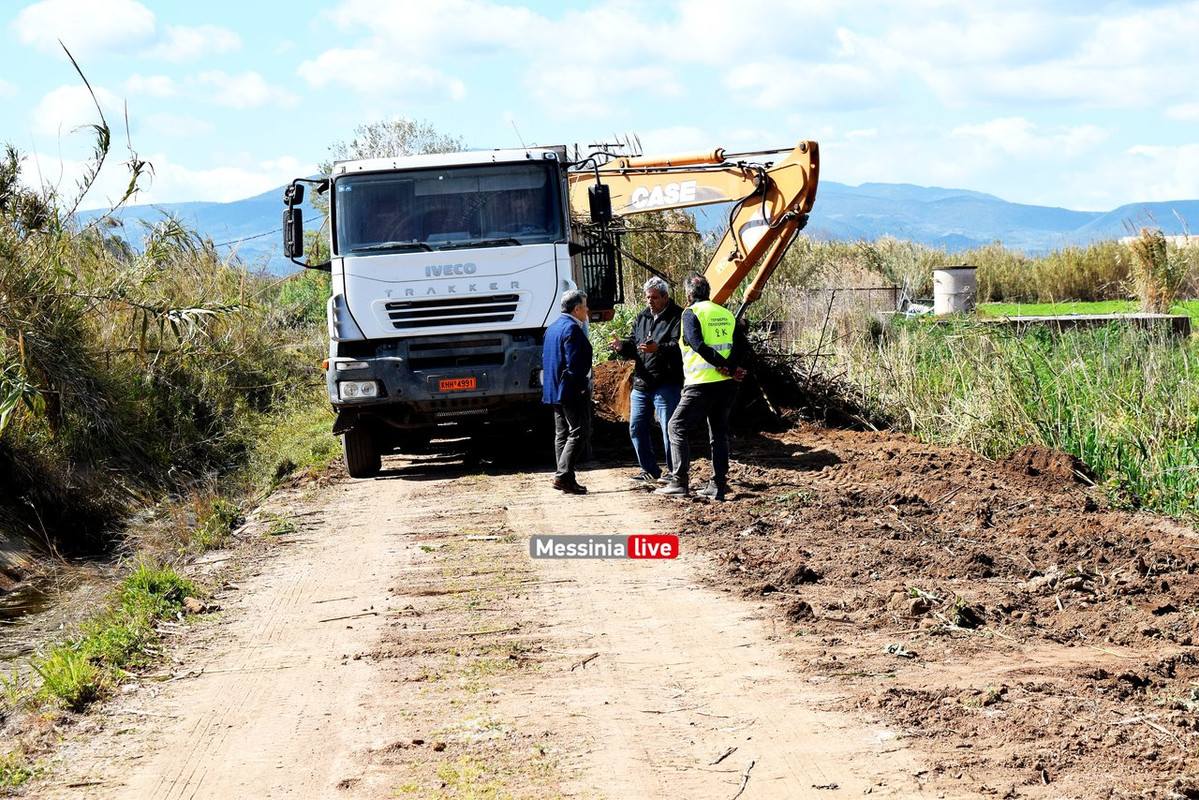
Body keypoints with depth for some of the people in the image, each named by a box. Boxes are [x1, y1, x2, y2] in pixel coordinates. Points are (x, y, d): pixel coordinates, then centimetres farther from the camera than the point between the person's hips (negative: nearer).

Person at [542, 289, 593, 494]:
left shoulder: (552, 327, 15)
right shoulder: (572, 329, -16)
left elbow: (545, 359, 20)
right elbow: (574, 363, -22)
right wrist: (581, 387, -14)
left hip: (555, 390, 10)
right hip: (572, 392, -10)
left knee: (562, 435, 10)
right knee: (579, 433, -7)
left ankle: (567, 480, 12)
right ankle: (562, 476, -14)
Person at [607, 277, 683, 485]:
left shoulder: (677, 317, -7)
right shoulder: (642, 317, 16)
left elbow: (679, 346, -20)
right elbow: (633, 346, 17)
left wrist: (659, 348, -37)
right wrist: (622, 346, -5)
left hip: (666, 384, -8)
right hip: (641, 383, 8)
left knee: (668, 429, -5)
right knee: (636, 428, 11)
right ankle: (649, 470, 23)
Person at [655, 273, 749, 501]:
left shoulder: (691, 313, -5)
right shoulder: (726, 314, 14)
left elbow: (698, 345, -19)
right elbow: (743, 346, 3)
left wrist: (724, 365, -15)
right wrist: (731, 367, -10)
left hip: (702, 384, -6)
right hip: (728, 386, 6)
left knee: (676, 427, 5)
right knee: (719, 433, 15)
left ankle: (679, 481, -3)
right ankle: (718, 486, 12)